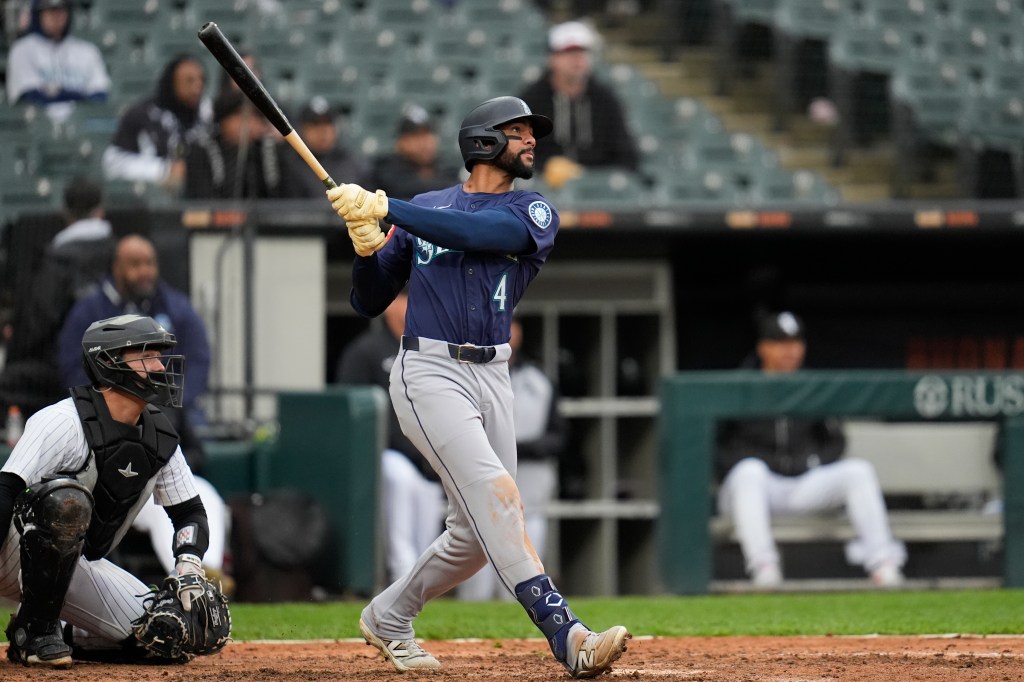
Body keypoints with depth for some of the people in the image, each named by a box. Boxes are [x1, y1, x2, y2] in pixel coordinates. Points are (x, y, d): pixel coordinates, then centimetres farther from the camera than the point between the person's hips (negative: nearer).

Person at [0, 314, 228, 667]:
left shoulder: (160, 438, 4)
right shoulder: (64, 422, -19)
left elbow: (190, 512, 9)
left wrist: (188, 566, -12)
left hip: (82, 566, 7)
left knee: (171, 636, -9)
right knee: (67, 498, -38)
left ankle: (69, 637, 12)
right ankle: (34, 629, -24)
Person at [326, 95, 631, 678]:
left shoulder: (532, 213, 6)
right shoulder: (424, 209, 9)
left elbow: (474, 232, -16)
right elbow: (369, 302, 11)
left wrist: (386, 209, -20)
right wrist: (367, 242, -9)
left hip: (492, 378, 4)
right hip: (430, 373, -4)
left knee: (479, 533, 6)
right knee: (494, 493, -21)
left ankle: (389, 618, 31)